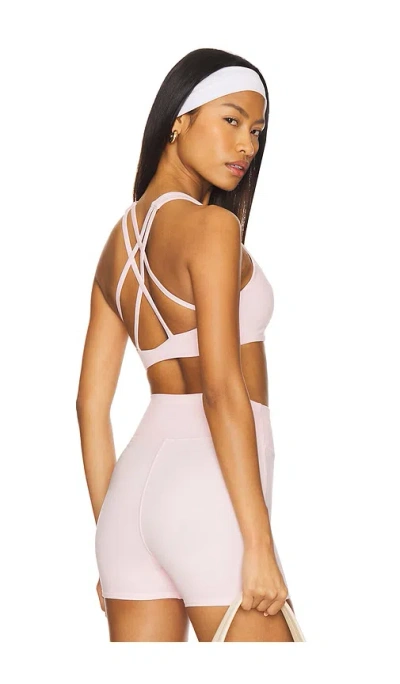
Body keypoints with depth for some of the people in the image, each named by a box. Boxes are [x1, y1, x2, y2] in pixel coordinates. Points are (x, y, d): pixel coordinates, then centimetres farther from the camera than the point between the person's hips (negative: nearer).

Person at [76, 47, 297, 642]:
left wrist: (112, 537, 20)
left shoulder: (120, 240, 17)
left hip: (135, 482, 8)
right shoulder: (210, 225, -7)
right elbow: (222, 389, -15)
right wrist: (258, 542, -16)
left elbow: (91, 403, 17)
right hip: (208, 488, -8)